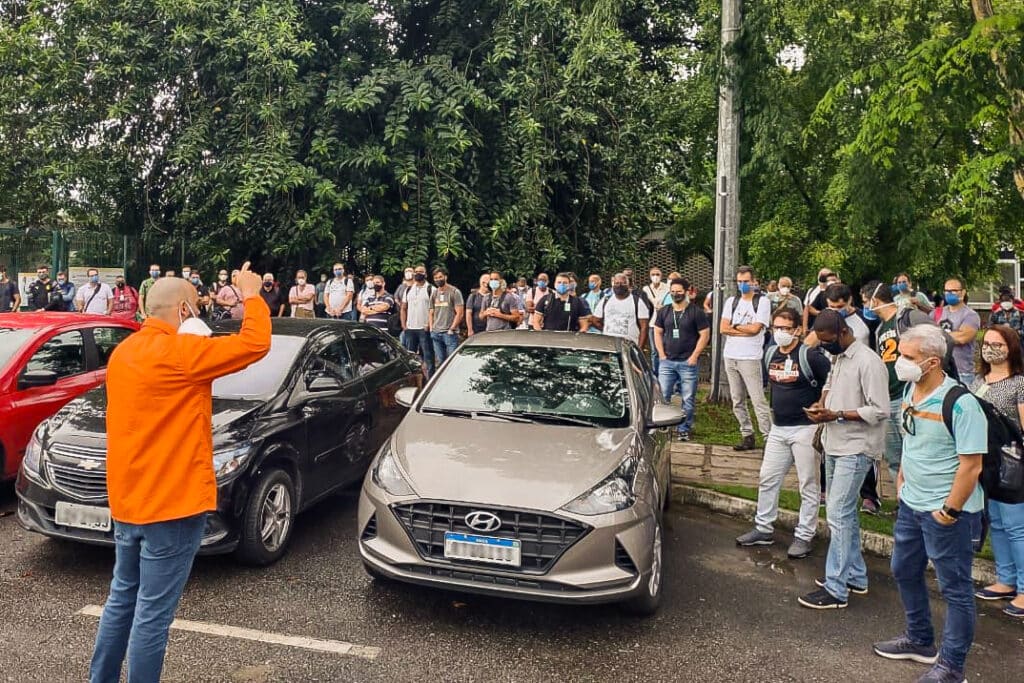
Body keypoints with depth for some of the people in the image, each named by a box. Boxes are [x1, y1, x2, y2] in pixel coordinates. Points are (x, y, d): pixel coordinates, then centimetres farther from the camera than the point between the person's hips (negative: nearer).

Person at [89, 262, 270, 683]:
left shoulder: (124, 351, 9)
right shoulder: (178, 353, -18)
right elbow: (256, 344, -20)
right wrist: (251, 296, -5)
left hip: (127, 501, 9)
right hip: (171, 505, -9)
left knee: (122, 599, 22)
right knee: (153, 614, 1)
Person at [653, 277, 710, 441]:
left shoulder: (696, 312, -2)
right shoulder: (664, 311, 9)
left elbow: (705, 335, -3)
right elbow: (658, 332, 13)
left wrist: (694, 356, -8)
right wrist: (661, 354, 2)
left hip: (688, 362, -3)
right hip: (667, 361, 3)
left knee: (688, 398, 2)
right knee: (663, 396, 4)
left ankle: (684, 429, 12)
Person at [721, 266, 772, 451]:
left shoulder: (762, 302, -1)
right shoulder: (731, 301, 13)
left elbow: (756, 328, -12)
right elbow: (723, 328, 3)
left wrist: (735, 326, 0)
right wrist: (746, 330, -6)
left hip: (750, 358, -6)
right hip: (730, 357, 6)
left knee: (758, 400, -8)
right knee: (738, 401, 9)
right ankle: (747, 436, 16)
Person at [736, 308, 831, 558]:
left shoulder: (810, 356, -15)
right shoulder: (770, 354, 6)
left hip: (805, 429, -7)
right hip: (778, 428, 7)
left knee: (808, 485, 5)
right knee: (767, 479, 12)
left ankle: (804, 536, 15)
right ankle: (763, 529, 24)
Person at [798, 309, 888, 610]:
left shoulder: (868, 362, -17)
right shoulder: (838, 358, 10)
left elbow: (880, 411, -20)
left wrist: (835, 415, -21)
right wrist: (822, 404, 5)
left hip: (855, 449, -9)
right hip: (835, 446, 9)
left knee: (839, 515, -9)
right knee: (844, 512, 17)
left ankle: (836, 589, -2)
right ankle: (855, 575, 30)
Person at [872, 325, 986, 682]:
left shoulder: (960, 404, -23)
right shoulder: (911, 391, 2)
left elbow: (971, 466, -22)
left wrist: (950, 511, -18)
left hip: (947, 511, -9)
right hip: (911, 505, 9)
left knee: (955, 588, 7)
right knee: (904, 571, 21)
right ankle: (919, 640, 41)